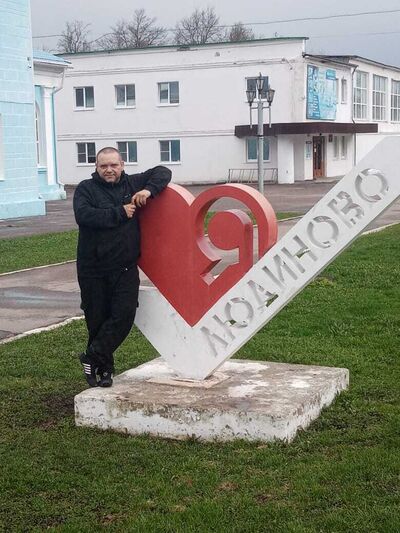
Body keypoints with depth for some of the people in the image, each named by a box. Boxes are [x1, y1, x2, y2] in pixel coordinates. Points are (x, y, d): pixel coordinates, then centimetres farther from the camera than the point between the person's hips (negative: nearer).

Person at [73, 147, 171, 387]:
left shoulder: (132, 184, 9)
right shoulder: (86, 189, 0)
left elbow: (163, 172, 11)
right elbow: (83, 215, -18)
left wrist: (149, 190, -9)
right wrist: (120, 213, -18)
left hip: (126, 268, 2)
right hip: (93, 269, -2)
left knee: (125, 314, -11)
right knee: (97, 319, 5)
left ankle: (93, 358, 1)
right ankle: (104, 368, 20)